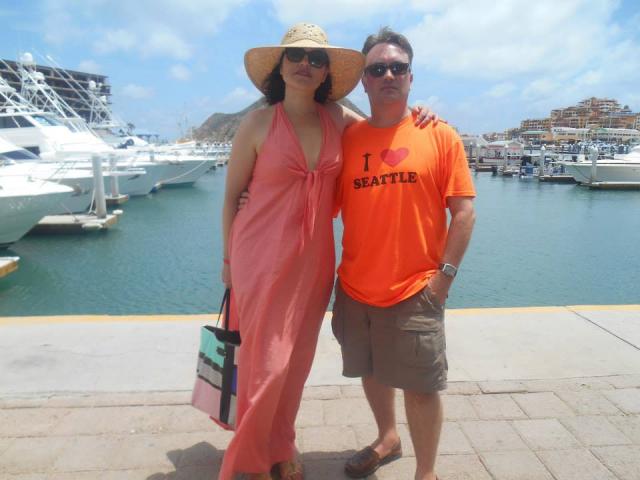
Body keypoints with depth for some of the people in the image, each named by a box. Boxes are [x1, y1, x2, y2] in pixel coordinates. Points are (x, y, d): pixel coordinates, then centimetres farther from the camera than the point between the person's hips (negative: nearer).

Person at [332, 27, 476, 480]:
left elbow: (464, 211, -5)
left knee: (421, 386, 6)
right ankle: (388, 439, 48)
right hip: (355, 289, 4)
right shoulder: (347, 138, 4)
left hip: (415, 291, -3)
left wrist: (445, 274, -11)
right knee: (372, 373, 21)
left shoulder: (440, 136, -3)